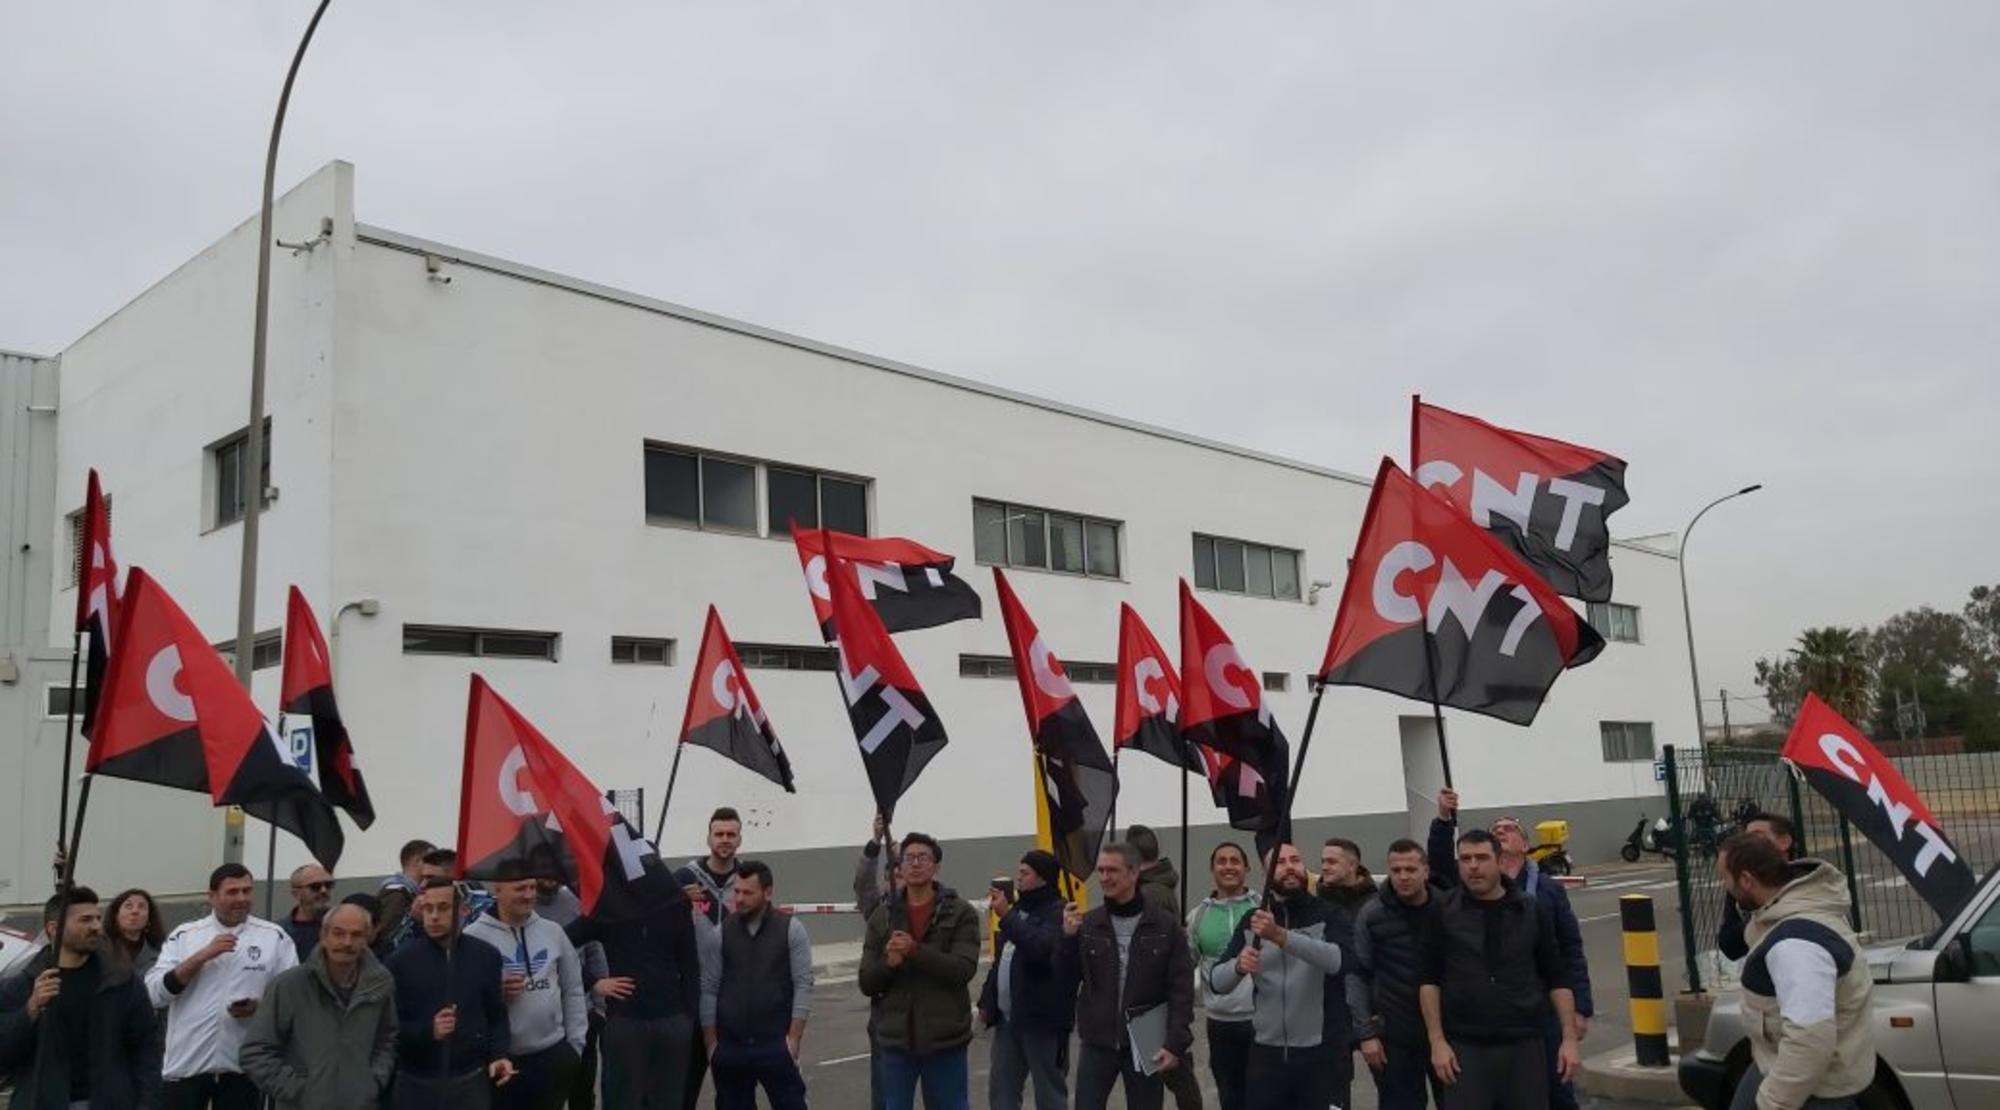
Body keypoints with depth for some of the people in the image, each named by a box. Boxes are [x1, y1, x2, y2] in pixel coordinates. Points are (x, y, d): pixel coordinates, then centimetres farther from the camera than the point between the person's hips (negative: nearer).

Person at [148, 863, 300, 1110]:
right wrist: (202, 956, -16)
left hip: (242, 1064, 0)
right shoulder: (183, 935, 2)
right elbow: (154, 992, -7)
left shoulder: (274, 937, 0)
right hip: (186, 1063, 0)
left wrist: (260, 1006, -17)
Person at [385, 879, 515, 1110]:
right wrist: (427, 1031, -21)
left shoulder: (485, 956, 3)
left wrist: (500, 1055, -5)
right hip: (417, 1083, -1)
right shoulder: (401, 959, -3)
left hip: (472, 1080, 1)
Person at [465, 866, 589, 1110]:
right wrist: (496, 992, -22)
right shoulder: (474, 937, -8)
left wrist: (576, 1043, 7)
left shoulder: (553, 931, 6)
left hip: (554, 1053, 3)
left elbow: (573, 991, 11)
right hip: (501, 1057, -3)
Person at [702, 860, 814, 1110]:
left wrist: (793, 1037, -10)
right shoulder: (721, 931, 4)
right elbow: (708, 988, 4)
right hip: (730, 1046, 3)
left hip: (776, 1044, -2)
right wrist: (711, 1042, 0)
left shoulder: (791, 929, -2)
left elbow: (803, 985, -4)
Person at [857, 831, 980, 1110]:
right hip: (895, 1039, 3)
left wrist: (915, 951, -25)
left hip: (945, 1038, -2)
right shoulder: (882, 916, 5)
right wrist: (888, 963, -17)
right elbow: (866, 982, 5)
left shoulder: (960, 913, -3)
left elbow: (964, 968, -15)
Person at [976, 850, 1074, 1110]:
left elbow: (1043, 948, -32)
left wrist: (1006, 916, -28)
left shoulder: (1058, 913, -12)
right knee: (1000, 1089, 11)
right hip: (1008, 1019, 9)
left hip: (1042, 1019, -9)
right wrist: (986, 1001, 19)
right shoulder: (1018, 909, 16)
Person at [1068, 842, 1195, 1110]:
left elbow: (1181, 990, -5)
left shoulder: (1165, 924, -4)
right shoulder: (1087, 924, 2)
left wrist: (1176, 1043, -12)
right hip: (1096, 1042, 2)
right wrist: (1068, 937, -12)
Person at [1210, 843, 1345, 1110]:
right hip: (1266, 1053, 2)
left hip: (1320, 1053, -2)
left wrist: (1280, 935, -35)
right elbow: (1217, 980, 1)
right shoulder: (1252, 920, 5)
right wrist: (1239, 966, -22)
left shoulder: (1327, 915, -3)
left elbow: (1336, 960, -23)